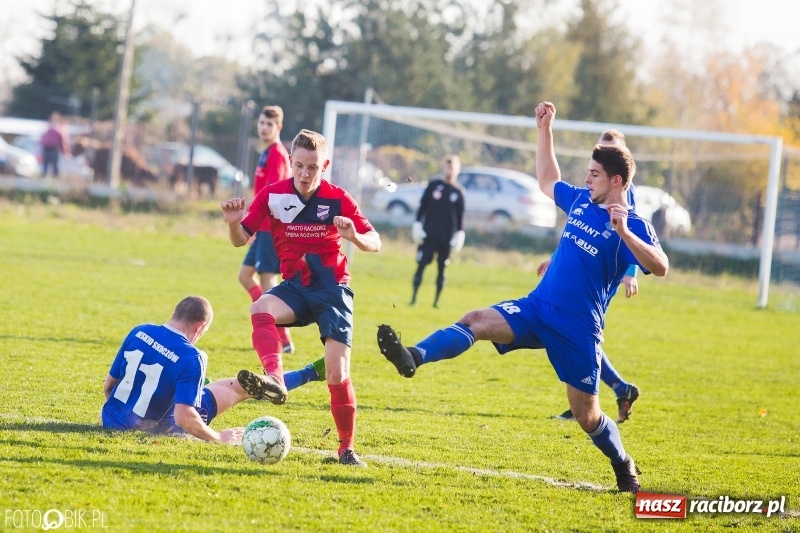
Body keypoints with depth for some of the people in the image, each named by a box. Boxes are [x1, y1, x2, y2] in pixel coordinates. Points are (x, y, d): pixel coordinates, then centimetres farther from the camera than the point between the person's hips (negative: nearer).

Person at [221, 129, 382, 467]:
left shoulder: (338, 199, -7)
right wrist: (233, 223, -25)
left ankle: (347, 448, 5)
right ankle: (274, 381, -50)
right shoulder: (273, 195, -4)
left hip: (332, 289, -1)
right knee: (260, 309, -34)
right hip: (295, 287, 2)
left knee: (337, 373, -10)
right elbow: (240, 240, -2)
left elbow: (375, 243, -5)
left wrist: (355, 238, -28)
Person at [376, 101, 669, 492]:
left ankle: (624, 468, 28)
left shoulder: (632, 226, -10)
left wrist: (624, 233, -34)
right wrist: (545, 130, 25)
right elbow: (547, 182, 30)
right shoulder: (580, 200, 10)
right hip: (536, 309, 6)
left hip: (578, 329, -6)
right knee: (476, 321, -20)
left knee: (587, 416, 3)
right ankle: (414, 358, -41)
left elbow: (660, 267, -25)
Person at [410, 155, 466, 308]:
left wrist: (460, 233, 1)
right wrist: (417, 225, -3)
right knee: (421, 265, -5)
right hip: (429, 234, -1)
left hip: (446, 237, 1)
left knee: (441, 268, 5)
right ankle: (413, 298, -2)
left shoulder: (458, 192, 4)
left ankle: (436, 300, 12)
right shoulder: (433, 186, 3)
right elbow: (422, 207, 4)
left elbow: (460, 215, 8)